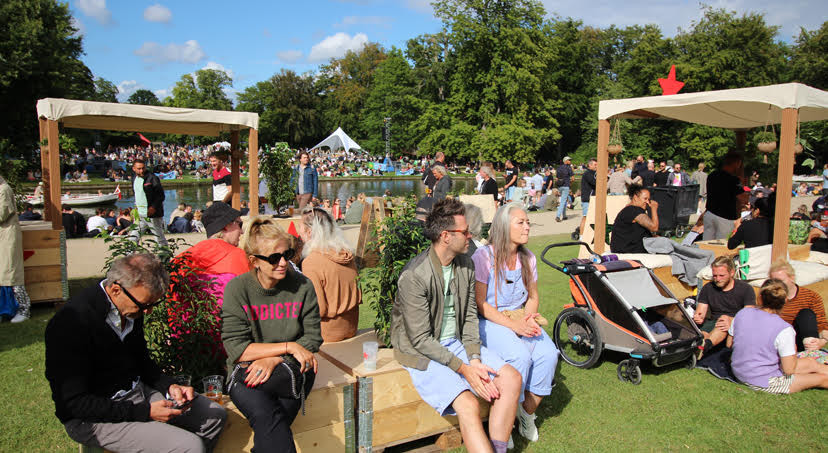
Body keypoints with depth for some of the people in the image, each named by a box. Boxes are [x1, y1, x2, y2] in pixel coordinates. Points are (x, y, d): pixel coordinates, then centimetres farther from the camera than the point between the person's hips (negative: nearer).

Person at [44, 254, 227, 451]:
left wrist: (170, 386, -4)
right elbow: (75, 402, -22)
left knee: (215, 415, 5)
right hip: (97, 415, -8)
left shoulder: (133, 306, -1)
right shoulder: (72, 322, -25)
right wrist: (145, 412, -24)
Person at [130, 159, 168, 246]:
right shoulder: (134, 178, 10)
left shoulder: (152, 178, -11)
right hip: (139, 215, 6)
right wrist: (136, 206, 14)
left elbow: (161, 196, -13)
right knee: (133, 237, 5)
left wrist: (154, 207, -24)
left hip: (153, 214, -6)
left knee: (160, 237, 2)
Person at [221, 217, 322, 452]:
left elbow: (313, 338, 1)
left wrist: (275, 360, -14)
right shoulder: (237, 289, -5)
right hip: (245, 369, -2)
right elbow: (237, 349, -9)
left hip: (290, 368, 2)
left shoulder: (302, 286, 0)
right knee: (264, 413, -32)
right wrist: (288, 346, -14)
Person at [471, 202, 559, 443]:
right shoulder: (483, 257, -12)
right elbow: (480, 304, -13)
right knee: (520, 356, -29)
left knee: (549, 354, -19)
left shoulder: (528, 258, 7)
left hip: (520, 318, 6)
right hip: (490, 321, -6)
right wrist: (513, 324, -22)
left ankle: (528, 412, 1)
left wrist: (529, 318, -7)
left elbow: (533, 297, 16)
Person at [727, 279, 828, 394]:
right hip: (764, 383, -6)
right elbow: (789, 369, -18)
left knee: (811, 362, 19)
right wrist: (794, 352, 0)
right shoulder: (784, 329, -24)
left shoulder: (742, 313, -9)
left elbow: (729, 344, 3)